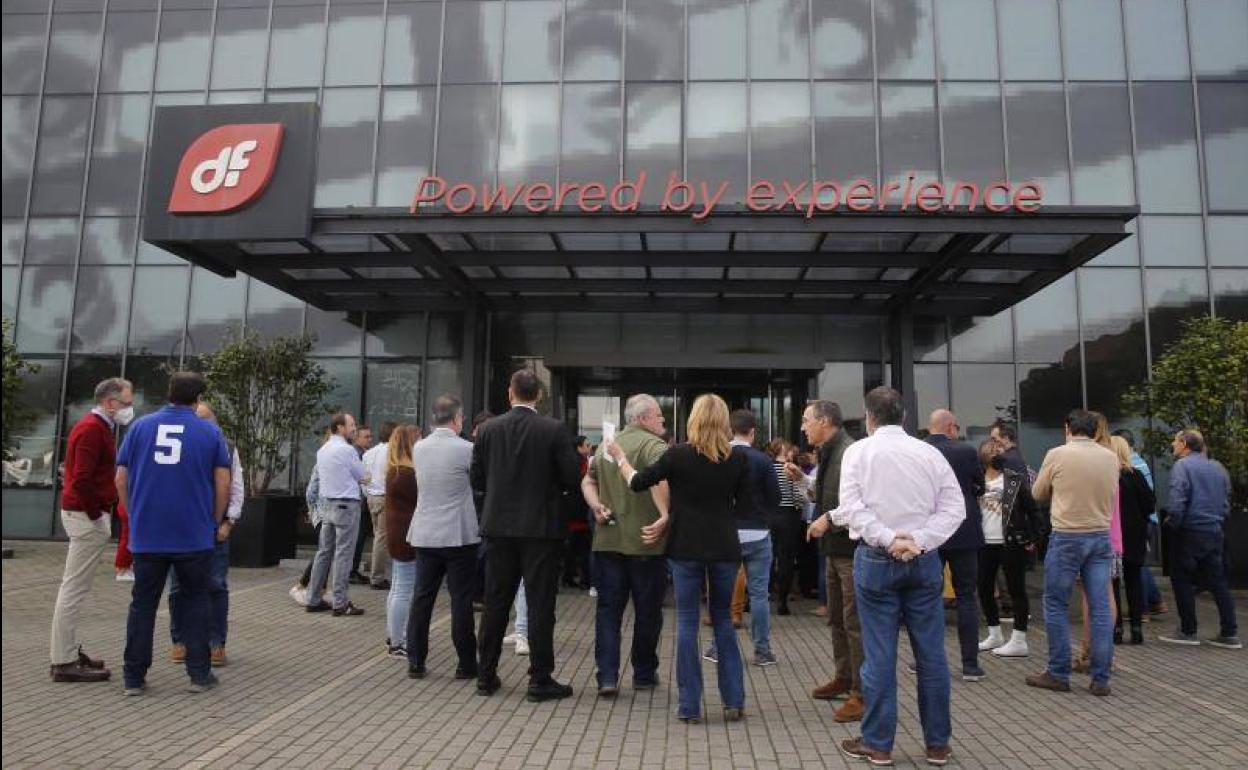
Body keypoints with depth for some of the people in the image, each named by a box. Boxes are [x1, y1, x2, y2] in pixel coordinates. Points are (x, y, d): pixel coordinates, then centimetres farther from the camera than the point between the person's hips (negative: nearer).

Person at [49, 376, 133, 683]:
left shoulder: (93, 426, 16)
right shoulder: (93, 429, -16)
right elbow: (81, 479, -24)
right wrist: (95, 514, -16)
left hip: (82, 513, 11)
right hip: (87, 516, -11)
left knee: (73, 587, 15)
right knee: (75, 588, -6)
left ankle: (68, 651, 25)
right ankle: (64, 662, -1)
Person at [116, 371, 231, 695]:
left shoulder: (140, 426, 4)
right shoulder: (210, 432, -2)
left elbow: (121, 479, 4)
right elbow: (223, 483, -4)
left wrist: (134, 516, 17)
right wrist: (215, 523, 9)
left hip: (147, 535, 2)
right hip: (195, 535, -1)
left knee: (143, 603, 11)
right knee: (194, 601, 10)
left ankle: (134, 677, 15)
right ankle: (199, 673, 12)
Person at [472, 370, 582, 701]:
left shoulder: (488, 429, -1)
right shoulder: (555, 430, -10)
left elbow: (477, 480, 3)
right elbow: (572, 477, -8)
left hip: (499, 526, 3)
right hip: (541, 527, -3)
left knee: (495, 602, 13)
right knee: (540, 603, 4)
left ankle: (486, 675, 21)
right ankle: (540, 680, 8)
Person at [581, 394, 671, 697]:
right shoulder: (653, 444, -11)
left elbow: (588, 481, 18)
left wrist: (596, 505, 4)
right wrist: (665, 515, -25)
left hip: (608, 541, 5)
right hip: (646, 541, -5)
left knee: (608, 609, 9)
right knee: (648, 610, 10)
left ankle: (607, 676, 2)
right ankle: (644, 674, 22)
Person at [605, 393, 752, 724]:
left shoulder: (678, 455, -9)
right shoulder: (739, 459, -3)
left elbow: (637, 483, 0)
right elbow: (745, 509, 2)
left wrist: (620, 457, 17)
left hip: (686, 548, -2)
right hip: (724, 548, 2)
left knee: (687, 622, 7)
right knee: (723, 620, 16)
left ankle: (690, 705, 11)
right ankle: (734, 701, 18)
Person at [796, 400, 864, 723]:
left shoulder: (850, 452, -18)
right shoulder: (829, 453, 13)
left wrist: (828, 520, -24)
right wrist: (804, 480, 8)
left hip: (852, 548, -10)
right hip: (834, 548, 10)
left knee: (855, 622, -4)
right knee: (837, 618, 19)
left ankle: (863, 693, 4)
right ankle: (844, 678, 33)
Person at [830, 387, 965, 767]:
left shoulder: (859, 451, -2)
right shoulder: (930, 453, 5)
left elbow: (852, 507, -12)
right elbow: (954, 508, 0)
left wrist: (888, 540, -13)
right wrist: (918, 541, -8)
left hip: (875, 559, -2)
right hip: (924, 559, 3)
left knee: (879, 653, 2)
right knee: (931, 652, 9)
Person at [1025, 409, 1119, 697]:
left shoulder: (1057, 455, -7)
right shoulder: (1110, 457, 3)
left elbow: (1038, 494, 4)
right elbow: (1111, 496, 15)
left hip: (1067, 537, -4)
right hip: (1101, 536, 4)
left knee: (1056, 605, 5)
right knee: (1100, 608, 6)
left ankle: (1058, 675, 10)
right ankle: (1101, 679, 11)